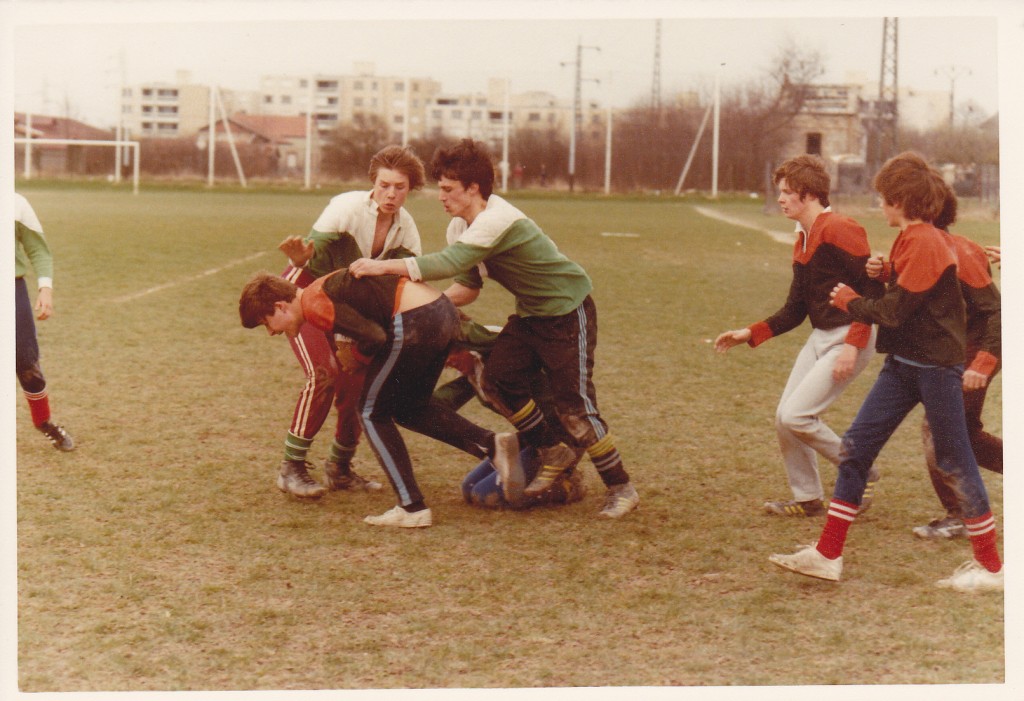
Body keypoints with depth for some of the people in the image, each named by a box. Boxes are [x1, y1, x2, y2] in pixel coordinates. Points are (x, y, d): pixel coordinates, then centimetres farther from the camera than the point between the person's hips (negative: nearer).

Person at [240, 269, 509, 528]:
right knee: (406, 408, 23)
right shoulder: (324, 288, 21)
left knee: (372, 412, 5)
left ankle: (412, 508, 2)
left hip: (415, 322, -10)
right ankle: (488, 444, 11)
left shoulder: (313, 304, -8)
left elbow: (375, 337, -16)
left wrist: (357, 355, 5)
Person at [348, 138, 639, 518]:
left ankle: (621, 487, 4)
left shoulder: (497, 221, -29)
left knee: (575, 405, -10)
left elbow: (451, 263, -41)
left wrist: (384, 266, -41)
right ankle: (555, 452, 10)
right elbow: (467, 286, 4)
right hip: (530, 313, 9)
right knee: (499, 379, -8)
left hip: (568, 312, -9)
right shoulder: (461, 226, 2)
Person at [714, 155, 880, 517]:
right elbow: (795, 310, 19)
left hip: (849, 339, -9)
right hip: (819, 337, 9)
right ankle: (808, 498, 20)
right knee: (784, 418, 5)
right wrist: (750, 334, 9)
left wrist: (853, 345, -25)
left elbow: (873, 290, -19)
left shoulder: (840, 230, -15)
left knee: (796, 416, -14)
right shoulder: (803, 241, 14)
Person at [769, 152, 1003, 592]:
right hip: (903, 363, 10)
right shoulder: (912, 239, 12)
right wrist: (884, 274, 5)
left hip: (936, 366, -10)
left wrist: (851, 302, -4)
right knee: (856, 447, 4)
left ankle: (990, 567, 14)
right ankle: (827, 555, 7)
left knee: (954, 463, 1)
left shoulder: (925, 243, -18)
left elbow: (894, 311, -18)